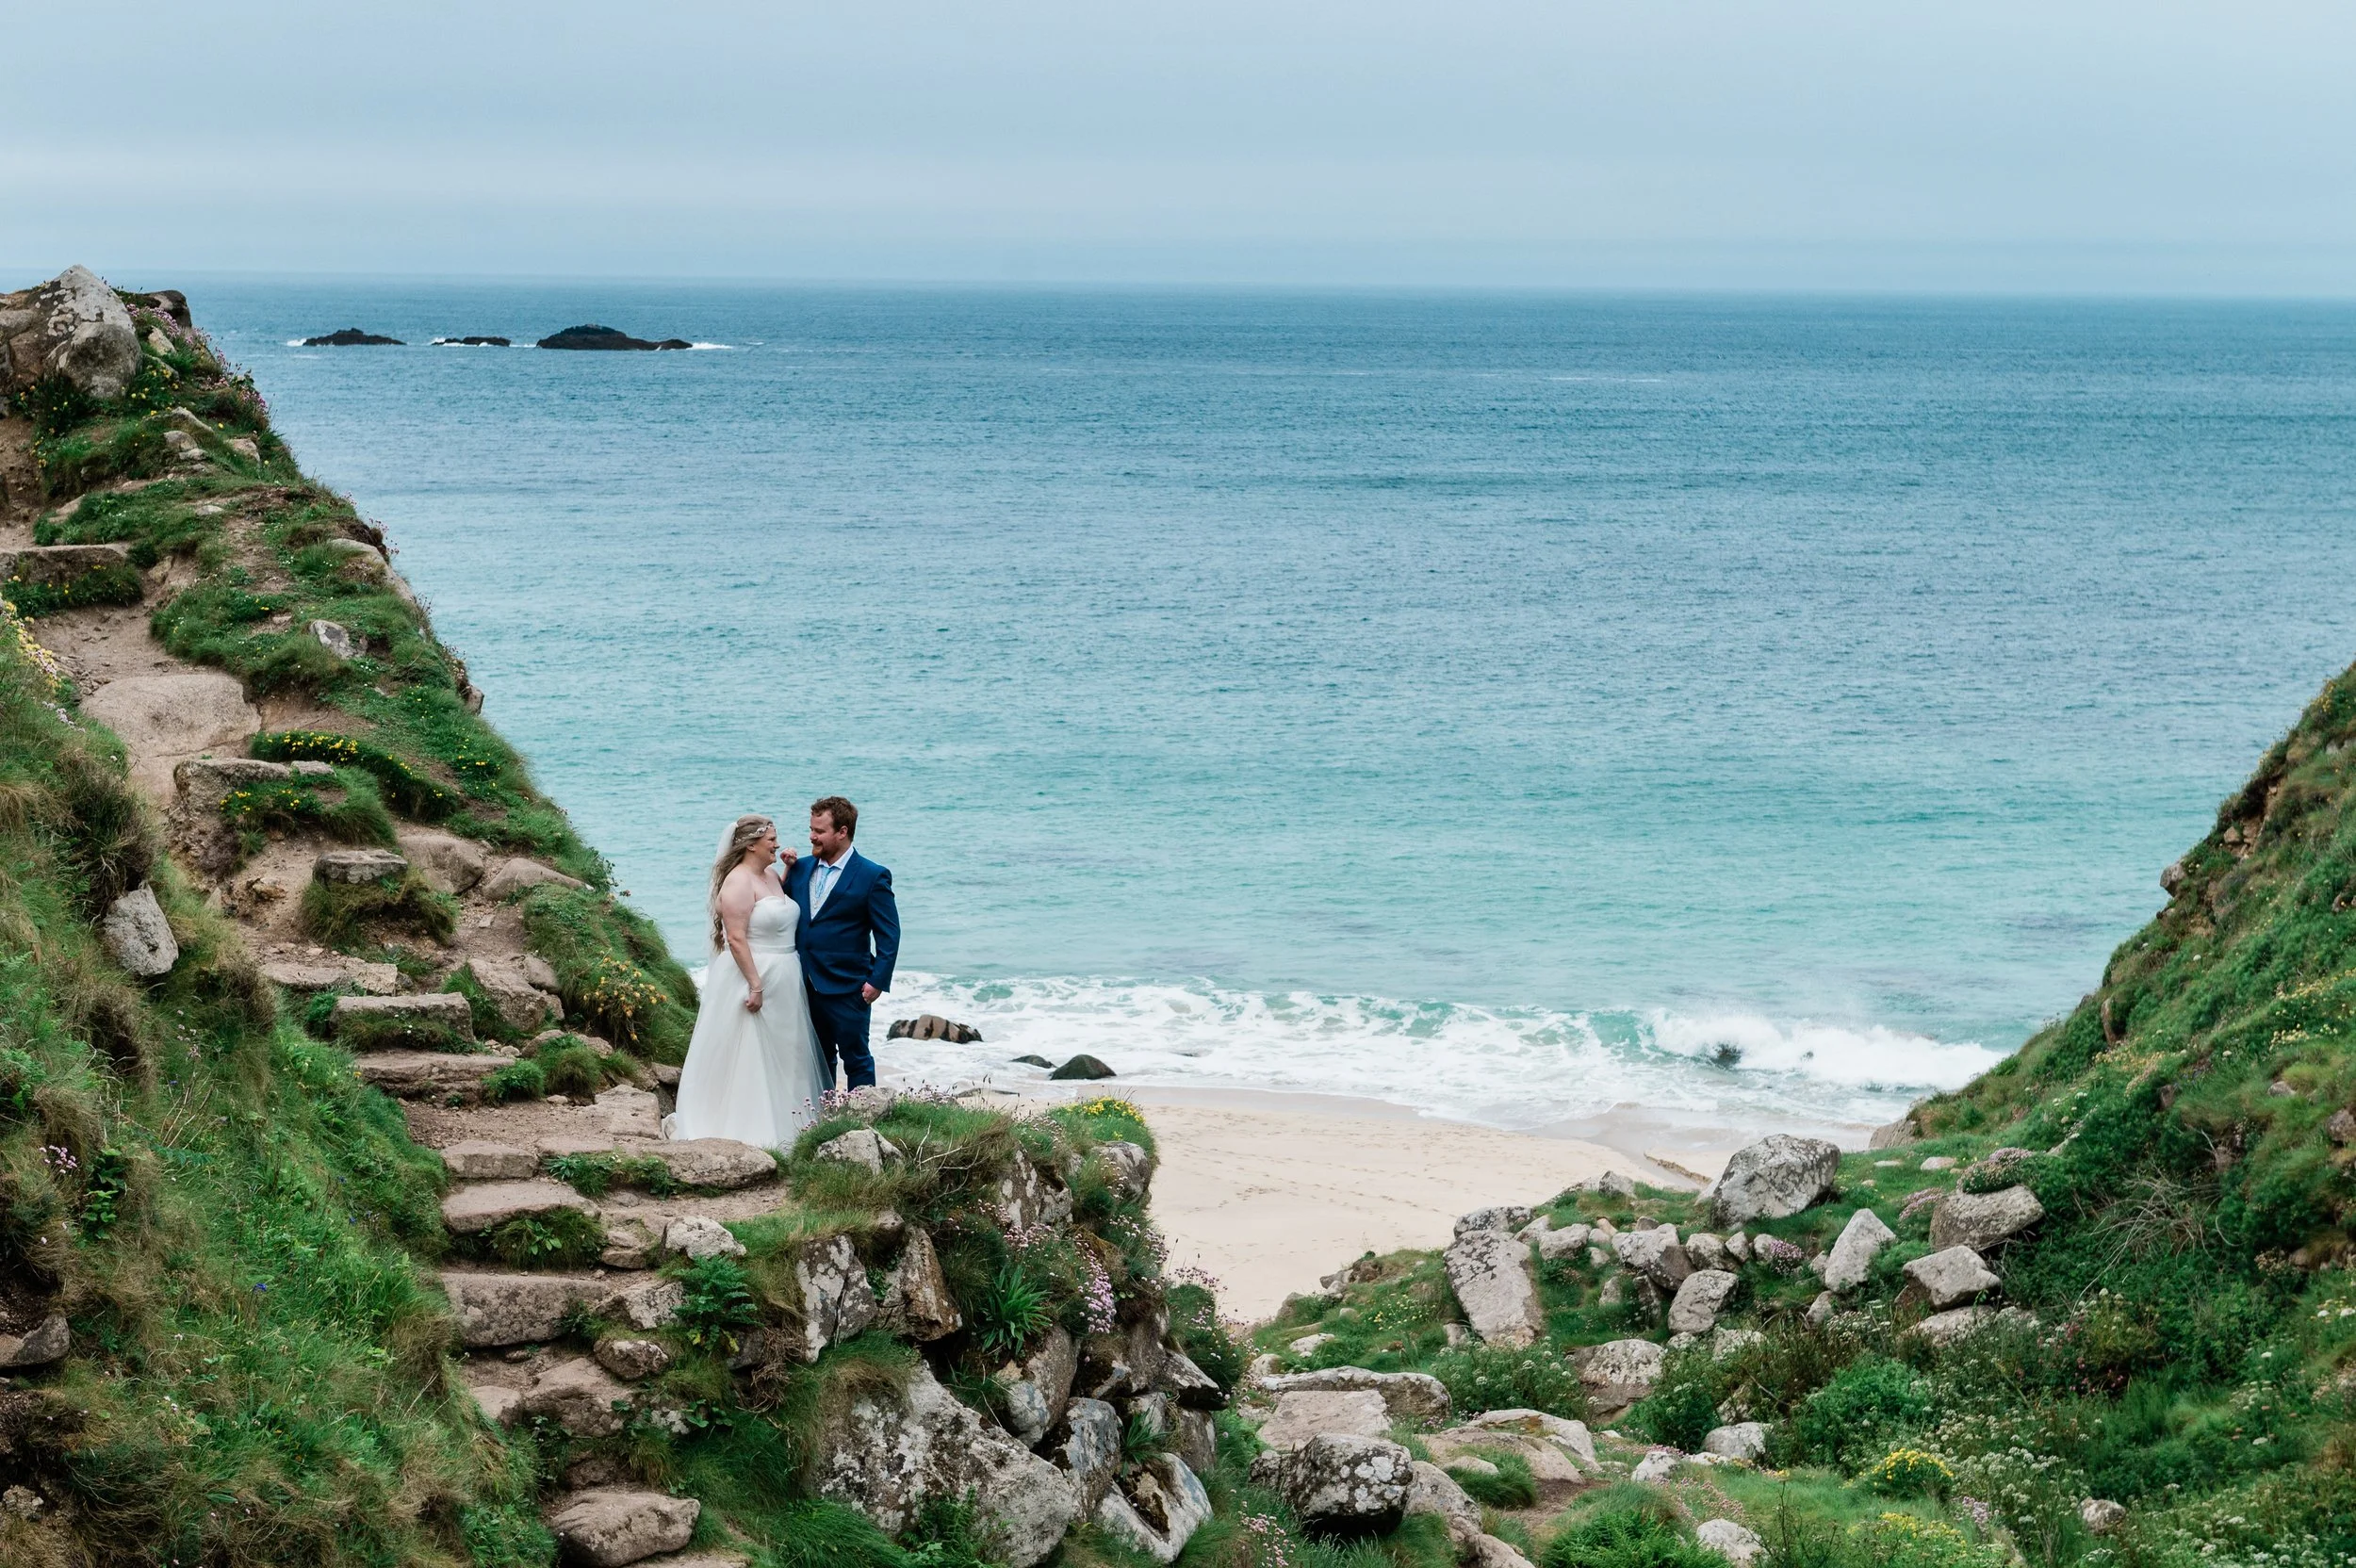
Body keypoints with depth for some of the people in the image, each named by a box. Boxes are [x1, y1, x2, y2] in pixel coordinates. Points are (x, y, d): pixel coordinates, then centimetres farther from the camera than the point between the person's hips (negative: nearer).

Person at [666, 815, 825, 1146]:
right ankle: (745, 1127, 3)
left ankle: (780, 1120, 24)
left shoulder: (769, 876, 10)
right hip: (751, 974, -10)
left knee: (778, 1054, 15)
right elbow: (736, 938, -22)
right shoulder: (738, 882, -17)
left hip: (782, 980, 10)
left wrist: (790, 869, 15)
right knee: (746, 1054, -3)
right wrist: (755, 985, -25)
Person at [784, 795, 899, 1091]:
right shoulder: (800, 869, 8)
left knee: (856, 1059, 2)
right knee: (819, 1059, 14)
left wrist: (878, 981, -14)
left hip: (847, 989, -6)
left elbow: (889, 936, -8)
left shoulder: (872, 876, -8)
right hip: (805, 986, 6)